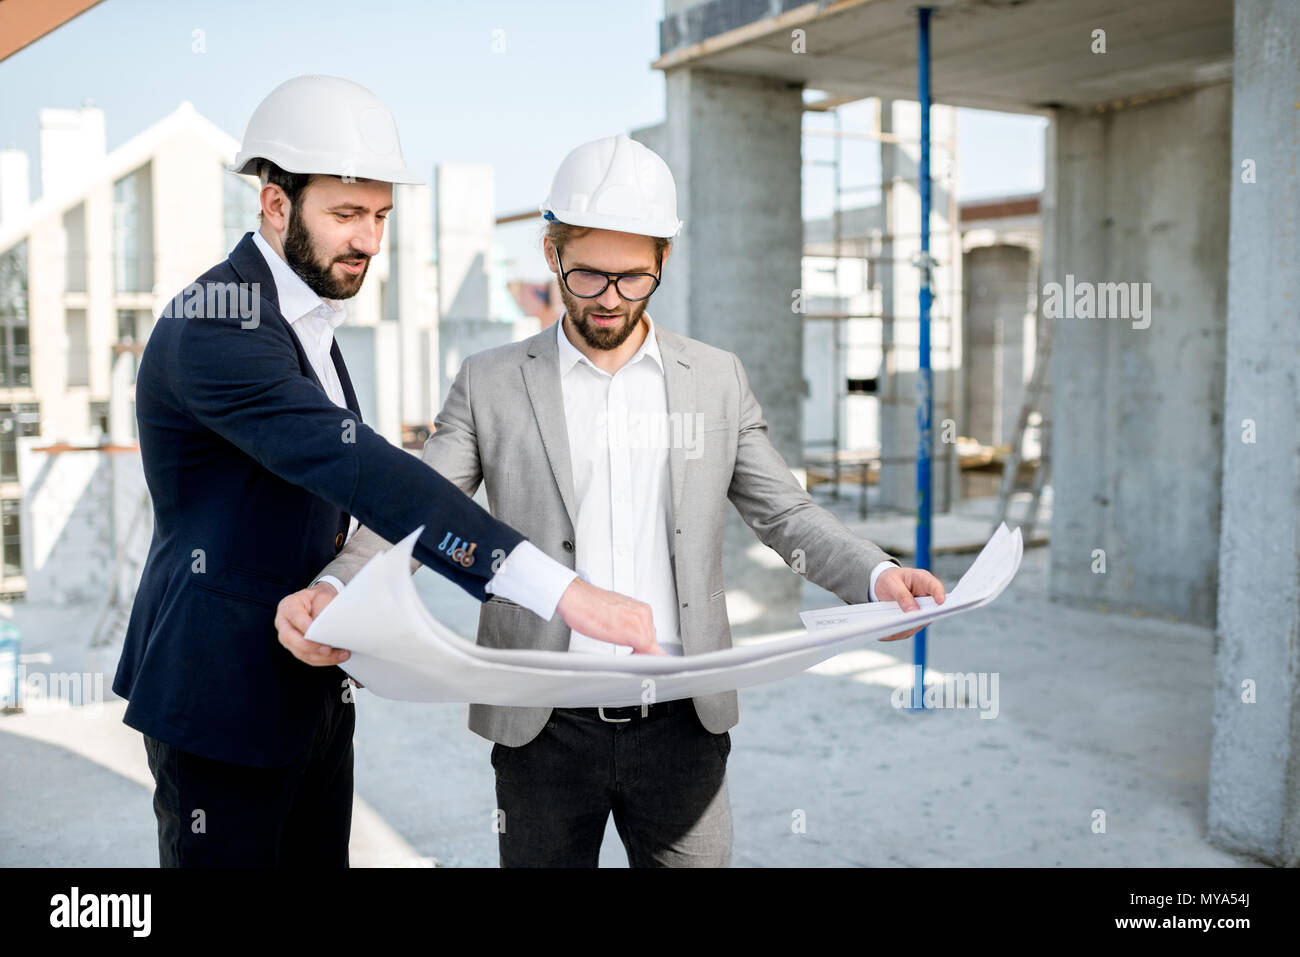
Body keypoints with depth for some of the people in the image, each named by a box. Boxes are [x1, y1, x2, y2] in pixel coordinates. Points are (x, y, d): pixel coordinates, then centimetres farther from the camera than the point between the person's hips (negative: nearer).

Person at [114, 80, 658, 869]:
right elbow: (365, 474, -35)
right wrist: (566, 593, -40)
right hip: (224, 696, -8)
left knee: (319, 854, 15)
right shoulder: (213, 326, -22)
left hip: (311, 683, 8)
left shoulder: (303, 319, 9)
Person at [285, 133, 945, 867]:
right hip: (544, 726, -1)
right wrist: (334, 589, -23)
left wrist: (877, 574, -13)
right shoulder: (491, 384, 1)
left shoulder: (718, 379, 6)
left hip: (681, 723, 1)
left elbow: (784, 513, 6)